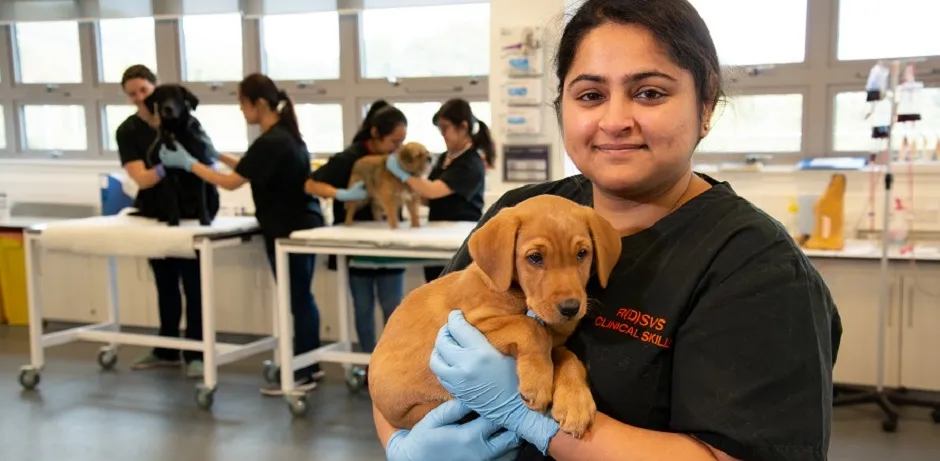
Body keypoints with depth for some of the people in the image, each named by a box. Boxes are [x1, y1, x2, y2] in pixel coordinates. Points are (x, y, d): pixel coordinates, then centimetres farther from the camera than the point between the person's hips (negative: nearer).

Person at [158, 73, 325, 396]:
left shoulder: (270, 142, -20)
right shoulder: (284, 135, 9)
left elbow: (231, 183, -18)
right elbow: (248, 171, 19)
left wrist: (188, 163, -11)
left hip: (288, 231, -10)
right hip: (302, 225, 10)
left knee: (296, 300, -2)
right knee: (301, 298, 15)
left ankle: (302, 375, 6)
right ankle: (310, 365, 25)